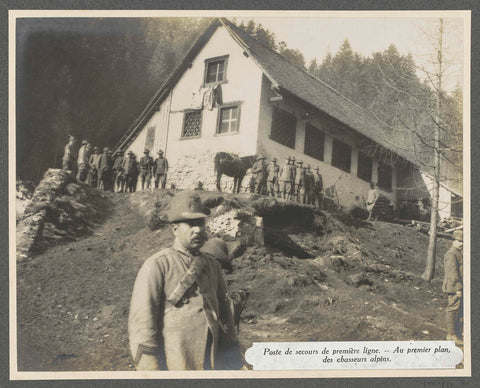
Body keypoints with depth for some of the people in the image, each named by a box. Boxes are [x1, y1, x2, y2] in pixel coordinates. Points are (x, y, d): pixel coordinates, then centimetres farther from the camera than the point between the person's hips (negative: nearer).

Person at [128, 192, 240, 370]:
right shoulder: (157, 265, -8)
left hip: (213, 364, 6)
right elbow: (141, 321, -13)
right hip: (174, 368, -5)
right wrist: (150, 371, -17)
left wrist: (232, 361, 14)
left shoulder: (212, 266, 12)